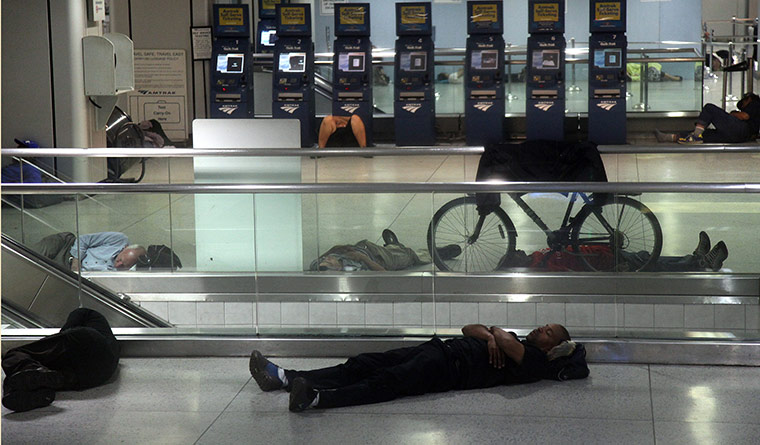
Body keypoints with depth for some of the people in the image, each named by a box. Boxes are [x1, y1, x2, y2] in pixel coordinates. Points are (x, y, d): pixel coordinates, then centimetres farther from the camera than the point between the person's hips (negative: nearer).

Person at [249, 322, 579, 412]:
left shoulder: (535, 360, 6)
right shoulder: (513, 342, 33)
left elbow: (508, 344, -14)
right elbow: (468, 329, 31)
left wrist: (497, 333, 8)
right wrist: (489, 336, 11)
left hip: (451, 368, -9)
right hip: (439, 349, 9)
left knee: (387, 382, -31)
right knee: (363, 365, -8)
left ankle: (316, 398, -52)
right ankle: (285, 378, -18)